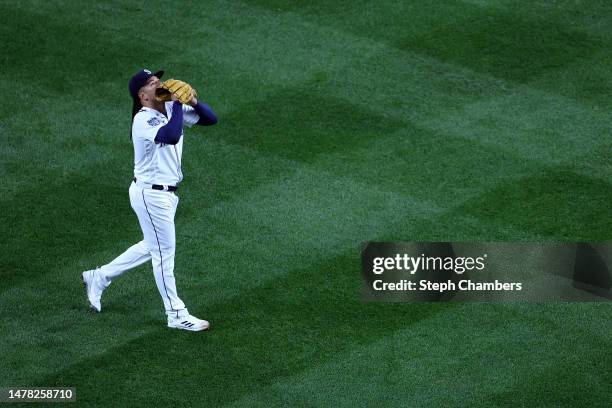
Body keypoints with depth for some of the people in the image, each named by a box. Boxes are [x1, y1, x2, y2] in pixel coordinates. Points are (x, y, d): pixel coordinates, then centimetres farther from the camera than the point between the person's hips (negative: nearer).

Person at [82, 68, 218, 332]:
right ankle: (176, 315, 13)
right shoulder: (143, 120, -21)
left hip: (166, 193, 9)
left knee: (152, 247, 23)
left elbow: (210, 119, 2)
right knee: (164, 253, 2)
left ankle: (99, 277, 35)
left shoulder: (172, 110, 3)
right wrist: (178, 104, -29)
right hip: (150, 194, -9)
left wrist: (193, 102, -15)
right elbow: (171, 136, -40)